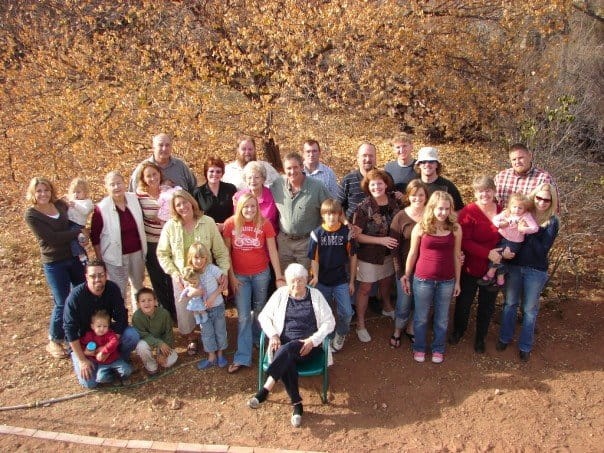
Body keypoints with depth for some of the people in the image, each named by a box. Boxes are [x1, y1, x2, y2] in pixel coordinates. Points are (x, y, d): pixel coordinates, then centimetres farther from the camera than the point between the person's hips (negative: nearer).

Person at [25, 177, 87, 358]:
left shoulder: (60, 204, 2)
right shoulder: (31, 215, -13)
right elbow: (52, 238, -20)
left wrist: (81, 235, -6)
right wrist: (79, 232, -14)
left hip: (75, 257, 5)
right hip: (54, 264, -5)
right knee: (62, 303, 2)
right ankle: (54, 342, 24)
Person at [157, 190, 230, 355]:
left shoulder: (208, 222, -10)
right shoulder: (170, 226, -9)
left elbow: (220, 250, -6)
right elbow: (162, 254, -2)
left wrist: (224, 271, -15)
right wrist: (174, 273, -11)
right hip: (182, 277, 1)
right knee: (185, 310, 14)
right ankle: (191, 339, 42)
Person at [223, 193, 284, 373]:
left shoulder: (265, 224, -11)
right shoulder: (230, 224, -10)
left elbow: (273, 251, -8)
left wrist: (279, 276, -11)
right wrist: (231, 276, -5)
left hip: (261, 274, 0)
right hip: (240, 275, 0)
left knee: (259, 310, 17)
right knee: (243, 316, 2)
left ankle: (257, 339, 42)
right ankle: (242, 357, 9)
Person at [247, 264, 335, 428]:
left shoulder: (315, 295, 5)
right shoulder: (280, 294, 9)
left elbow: (329, 321, 2)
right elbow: (264, 316, 10)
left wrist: (313, 340, -12)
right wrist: (273, 335, -8)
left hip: (308, 346, -2)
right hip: (284, 344, 2)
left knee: (286, 350, -35)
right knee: (286, 361, -33)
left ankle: (265, 390, -35)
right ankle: (297, 404, -23)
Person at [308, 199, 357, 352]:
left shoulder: (346, 232, -6)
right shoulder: (317, 233, -7)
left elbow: (352, 256, 1)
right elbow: (314, 258, -4)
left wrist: (352, 281, 4)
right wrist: (315, 277, -19)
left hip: (341, 280, 0)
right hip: (322, 281, 0)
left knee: (346, 313, -2)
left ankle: (340, 335, 28)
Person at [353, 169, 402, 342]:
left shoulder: (394, 202, -6)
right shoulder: (364, 208, -20)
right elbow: (356, 235, -19)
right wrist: (381, 240, -25)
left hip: (389, 253, 5)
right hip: (369, 255, -5)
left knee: (386, 282, 24)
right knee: (365, 288, 5)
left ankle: (387, 308, 52)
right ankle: (360, 324, 20)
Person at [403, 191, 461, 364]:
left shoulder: (455, 228, -3)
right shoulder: (420, 227, -8)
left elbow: (456, 256, 4)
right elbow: (412, 254, 1)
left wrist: (457, 281, 7)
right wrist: (406, 277, 6)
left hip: (447, 281, 1)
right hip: (423, 280, -1)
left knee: (442, 319, 16)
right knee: (421, 317, 13)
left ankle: (438, 349, 37)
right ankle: (419, 348, 34)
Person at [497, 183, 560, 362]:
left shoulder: (552, 222, -8)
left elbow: (542, 250, -15)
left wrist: (528, 233, -25)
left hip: (536, 271, -2)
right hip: (514, 265, 2)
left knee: (530, 309, 11)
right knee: (510, 303, 16)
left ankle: (525, 347, 27)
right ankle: (505, 338, 34)